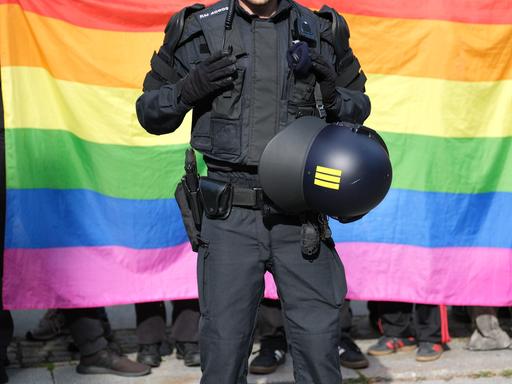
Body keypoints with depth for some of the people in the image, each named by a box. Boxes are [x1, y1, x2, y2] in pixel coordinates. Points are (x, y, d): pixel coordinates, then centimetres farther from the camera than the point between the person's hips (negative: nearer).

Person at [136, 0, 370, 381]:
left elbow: (358, 105, 15)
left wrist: (334, 96, -9)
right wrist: (188, 89, -15)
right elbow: (151, 113, 7)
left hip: (298, 217, 1)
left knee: (319, 343, 4)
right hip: (231, 217, -1)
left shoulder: (320, 32, 3)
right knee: (224, 347, 3)